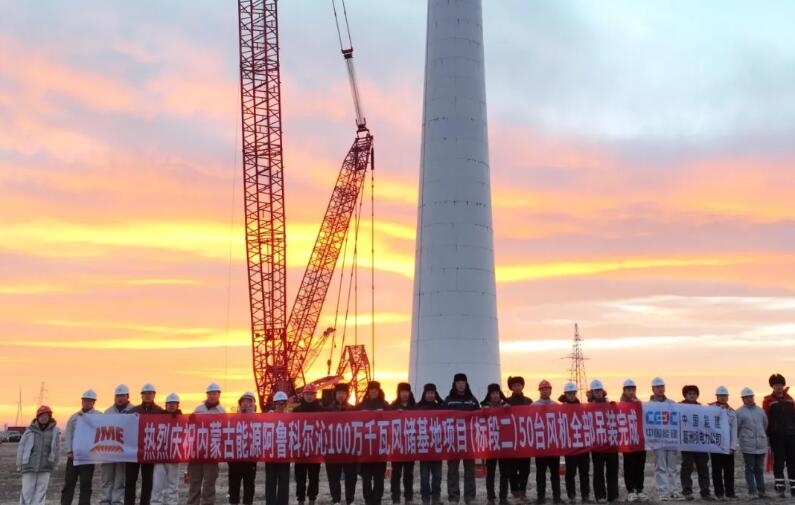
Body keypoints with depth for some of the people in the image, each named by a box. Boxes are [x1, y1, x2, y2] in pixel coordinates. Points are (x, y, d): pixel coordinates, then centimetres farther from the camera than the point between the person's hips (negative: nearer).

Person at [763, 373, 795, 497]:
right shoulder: (768, 401, 0)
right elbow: (766, 419, -2)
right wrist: (766, 436, -6)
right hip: (776, 436, -4)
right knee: (779, 462, -2)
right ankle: (780, 487, 2)